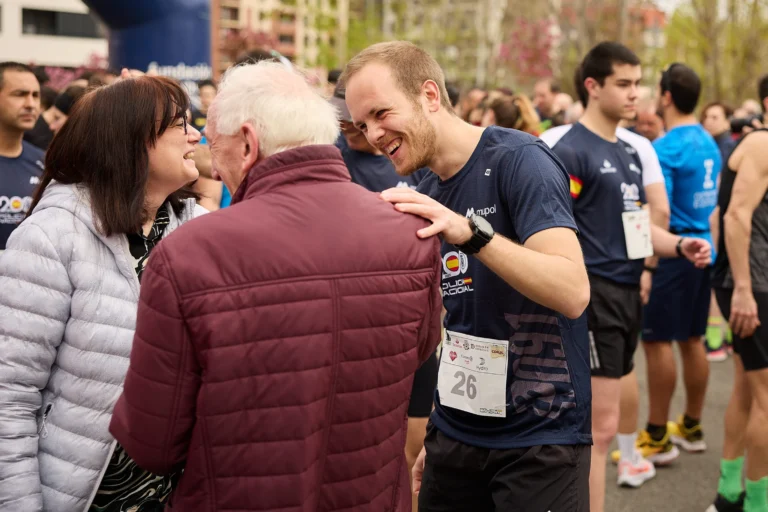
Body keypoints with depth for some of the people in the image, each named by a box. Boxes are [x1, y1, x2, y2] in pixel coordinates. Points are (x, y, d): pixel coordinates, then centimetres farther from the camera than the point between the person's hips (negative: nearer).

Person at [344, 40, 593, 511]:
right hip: (455, 434, 6)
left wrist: (472, 232, -35)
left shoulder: (518, 159, -14)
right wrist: (441, 431, 12)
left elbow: (572, 293, -25)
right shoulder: (426, 197, 6)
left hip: (541, 438, -6)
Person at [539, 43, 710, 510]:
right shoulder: (569, 150, -12)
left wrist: (680, 246, 3)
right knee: (601, 423, -5)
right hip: (594, 294, -8)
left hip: (628, 293, 9)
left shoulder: (630, 152, 14)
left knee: (619, 400, 18)